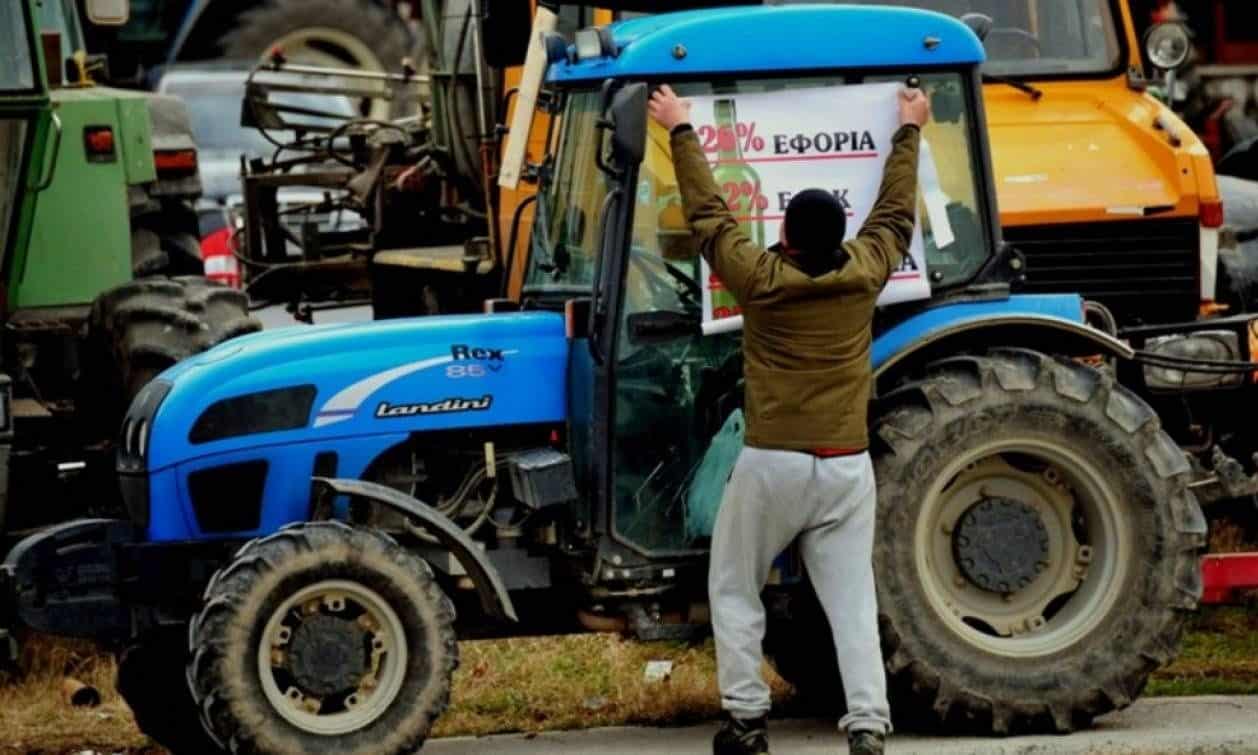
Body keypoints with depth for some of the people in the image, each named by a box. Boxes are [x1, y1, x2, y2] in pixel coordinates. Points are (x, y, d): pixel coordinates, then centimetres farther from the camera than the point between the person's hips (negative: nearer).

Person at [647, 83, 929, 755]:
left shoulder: (760, 279, -9)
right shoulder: (865, 273, -2)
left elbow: (708, 214, 3)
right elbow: (895, 213, 16)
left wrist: (682, 133, 14)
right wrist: (909, 134, 30)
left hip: (772, 465, -2)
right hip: (847, 466, 2)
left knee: (734, 592, 13)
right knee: (852, 602, 1)